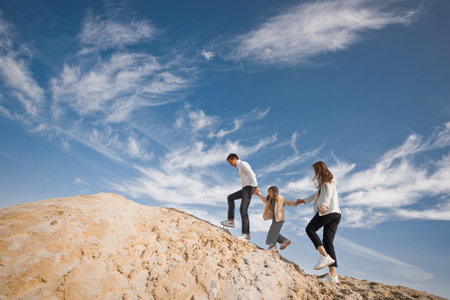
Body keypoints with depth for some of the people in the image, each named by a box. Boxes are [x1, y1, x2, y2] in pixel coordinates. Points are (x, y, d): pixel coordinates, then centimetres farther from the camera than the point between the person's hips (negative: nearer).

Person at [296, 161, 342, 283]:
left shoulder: (326, 179, 5)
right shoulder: (327, 181, 32)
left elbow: (328, 193, -13)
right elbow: (318, 194, 42)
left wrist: (324, 205, -30)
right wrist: (304, 201, 49)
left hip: (328, 211, -9)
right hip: (336, 213, 9)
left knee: (310, 229, -2)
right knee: (328, 241, -1)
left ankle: (325, 256, -19)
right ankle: (333, 275, -11)